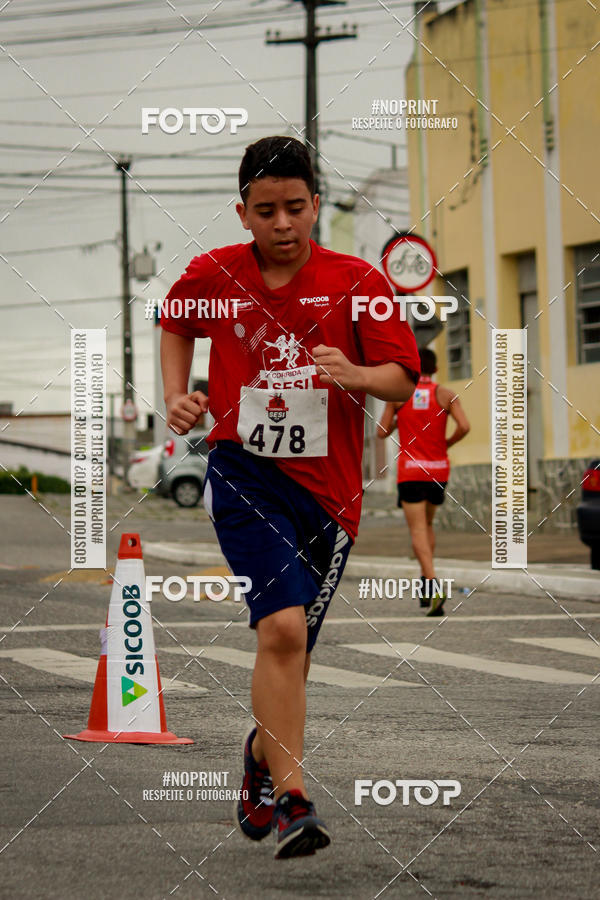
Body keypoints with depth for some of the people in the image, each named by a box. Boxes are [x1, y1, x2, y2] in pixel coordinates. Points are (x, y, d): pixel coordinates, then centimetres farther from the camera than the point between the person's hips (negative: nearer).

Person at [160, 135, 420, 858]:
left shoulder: (357, 282, -3)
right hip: (244, 473, -2)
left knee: (290, 649, 12)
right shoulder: (212, 276, 1)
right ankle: (291, 800, -18)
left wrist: (356, 375, -25)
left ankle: (261, 757, 42)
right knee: (282, 629, -21)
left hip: (327, 487, 2)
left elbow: (403, 378, -5)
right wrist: (176, 396, 8)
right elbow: (175, 324, 23)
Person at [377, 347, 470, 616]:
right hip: (438, 470, 2)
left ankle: (431, 584, -26)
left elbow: (382, 432, 3)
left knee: (418, 529, -7)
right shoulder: (445, 395, 1)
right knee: (427, 523, 22)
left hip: (410, 471, -2)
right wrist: (447, 443, 7)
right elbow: (464, 427, -12)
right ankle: (426, 583, 19)